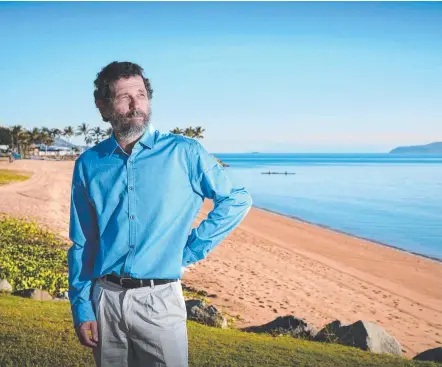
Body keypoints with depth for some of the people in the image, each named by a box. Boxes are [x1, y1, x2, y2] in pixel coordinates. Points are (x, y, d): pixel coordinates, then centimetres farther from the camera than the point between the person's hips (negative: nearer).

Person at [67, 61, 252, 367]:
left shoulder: (184, 152, -2)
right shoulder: (89, 165, 5)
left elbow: (238, 199, 4)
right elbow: (81, 244, 8)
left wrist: (192, 250, -1)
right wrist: (81, 308, 2)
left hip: (160, 300, -2)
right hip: (104, 299, 2)